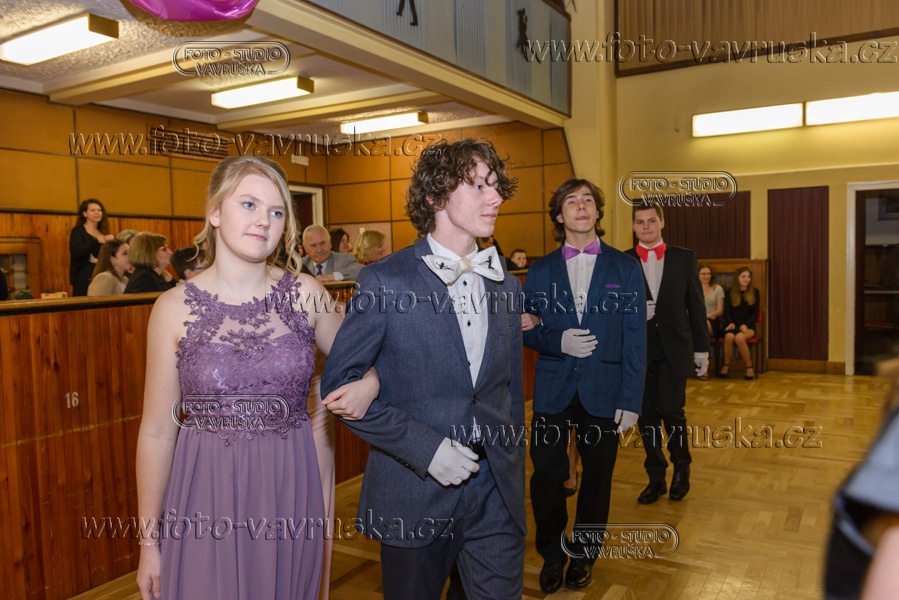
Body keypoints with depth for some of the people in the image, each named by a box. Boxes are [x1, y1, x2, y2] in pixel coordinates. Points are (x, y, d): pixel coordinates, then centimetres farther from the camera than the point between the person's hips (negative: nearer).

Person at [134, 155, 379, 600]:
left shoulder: (305, 294, -3)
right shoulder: (175, 308, -7)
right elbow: (157, 431, -2)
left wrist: (368, 385, -12)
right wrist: (149, 540, 3)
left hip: (289, 492, 2)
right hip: (206, 498, -1)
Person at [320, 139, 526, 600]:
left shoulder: (506, 286, 6)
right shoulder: (385, 281, -10)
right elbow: (338, 384, -11)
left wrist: (513, 478, 14)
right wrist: (422, 447, -17)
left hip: (495, 494, 4)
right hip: (413, 493, -3)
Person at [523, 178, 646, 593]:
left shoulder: (625, 267, 2)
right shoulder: (540, 270, 5)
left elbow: (635, 337, -1)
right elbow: (526, 330, 6)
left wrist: (631, 399, -6)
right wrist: (558, 341, -15)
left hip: (604, 392, 0)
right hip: (553, 389, 1)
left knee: (597, 477, 10)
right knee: (546, 474, 0)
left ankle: (583, 555, 34)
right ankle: (551, 554, 26)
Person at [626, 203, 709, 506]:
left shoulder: (684, 257, 4)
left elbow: (696, 305, 5)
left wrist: (701, 348, 4)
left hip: (674, 349, -1)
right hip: (638, 351, 1)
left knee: (671, 410, -7)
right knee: (647, 416, 7)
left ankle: (681, 469, 20)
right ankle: (656, 478, 23)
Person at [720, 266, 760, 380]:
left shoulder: (754, 292, 6)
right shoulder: (730, 292, 9)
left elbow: (755, 314, 2)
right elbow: (727, 312, 7)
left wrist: (745, 325, -14)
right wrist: (730, 322, -14)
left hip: (748, 326, -1)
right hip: (733, 325, 1)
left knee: (739, 338, -35)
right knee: (729, 336, -34)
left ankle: (749, 367, -20)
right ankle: (726, 365, -14)